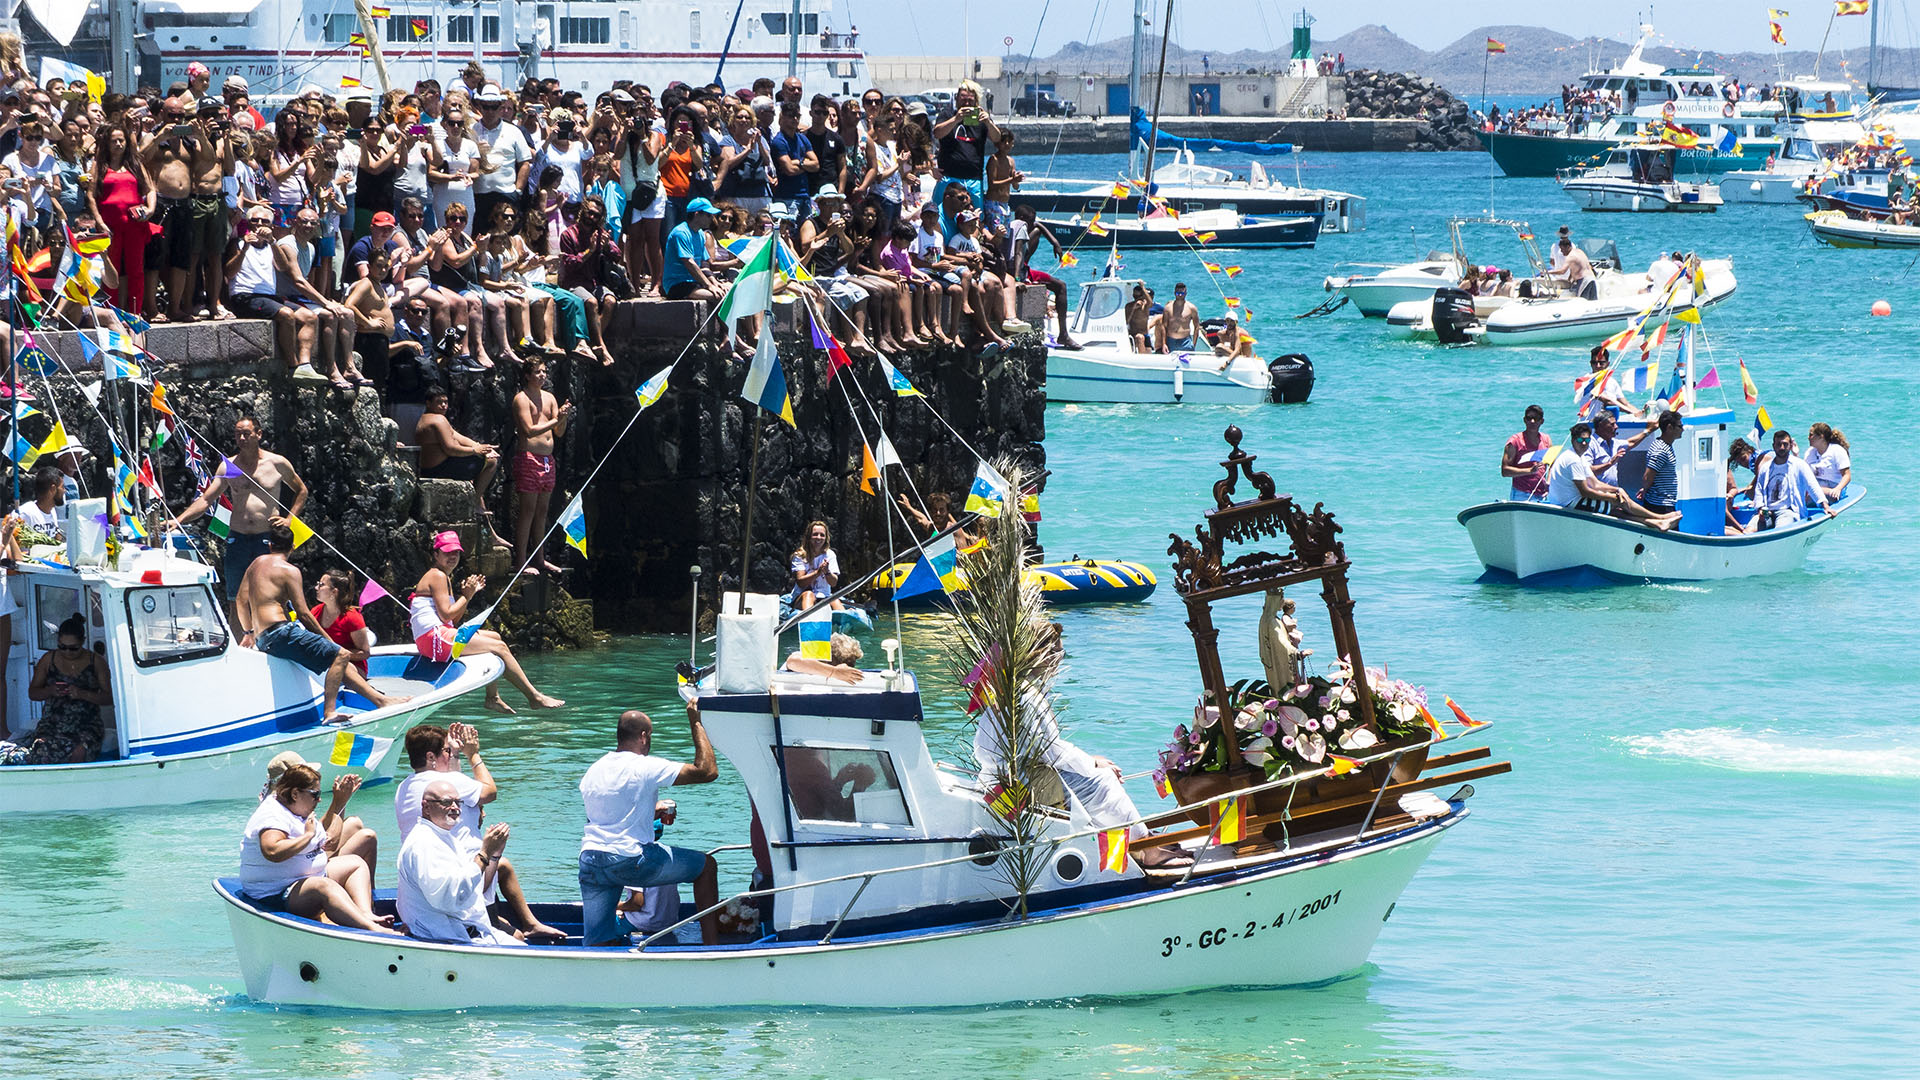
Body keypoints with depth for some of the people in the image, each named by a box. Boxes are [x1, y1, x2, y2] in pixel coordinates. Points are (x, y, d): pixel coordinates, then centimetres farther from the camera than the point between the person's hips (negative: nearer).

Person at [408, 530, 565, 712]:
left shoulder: (445, 578, 22)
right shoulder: (437, 576, -9)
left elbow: (454, 620, 18)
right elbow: (446, 615, -17)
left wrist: (469, 594, 8)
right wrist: (466, 596, -6)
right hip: (433, 636, -11)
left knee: (494, 637, 20)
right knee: (500, 647, -9)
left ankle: (493, 697, 13)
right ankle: (535, 697, -5)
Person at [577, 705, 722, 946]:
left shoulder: (591, 774, 16)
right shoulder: (646, 767, -5)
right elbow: (708, 771, -3)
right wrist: (696, 723, 5)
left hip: (590, 862, 5)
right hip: (632, 860, -5)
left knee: (600, 945, 5)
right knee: (706, 865, 15)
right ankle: (712, 945, 13)